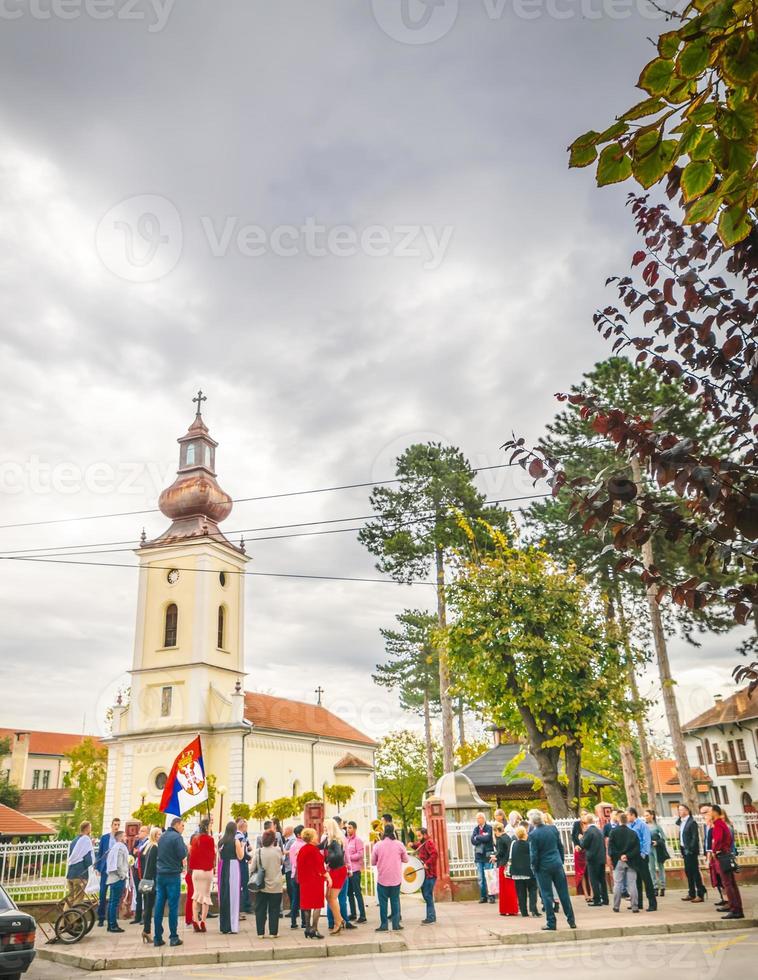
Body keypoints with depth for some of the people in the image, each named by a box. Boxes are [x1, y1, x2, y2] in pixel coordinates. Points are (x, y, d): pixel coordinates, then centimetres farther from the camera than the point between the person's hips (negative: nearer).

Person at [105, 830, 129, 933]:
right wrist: (122, 875, -13)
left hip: (112, 877, 10)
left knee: (112, 901, 11)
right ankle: (113, 925, -5)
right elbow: (119, 863, -19)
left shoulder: (113, 847, 17)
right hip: (119, 878, -10)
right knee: (115, 902, -7)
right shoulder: (121, 846, -11)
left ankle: (110, 925, 16)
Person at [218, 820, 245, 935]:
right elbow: (240, 857, -5)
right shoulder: (236, 841, -9)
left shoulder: (221, 841, 5)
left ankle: (223, 925, 19)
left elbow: (220, 857, 10)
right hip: (233, 867, -5)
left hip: (223, 868, 5)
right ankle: (232, 925, 4)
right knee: (233, 895, 2)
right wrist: (242, 846, 7)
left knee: (223, 895, 12)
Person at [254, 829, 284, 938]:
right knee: (274, 910, 9)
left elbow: (253, 868, -2)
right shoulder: (278, 850, -10)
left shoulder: (258, 851, -7)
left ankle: (260, 932, 14)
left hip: (261, 886, 1)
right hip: (275, 886, -1)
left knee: (260, 909, 11)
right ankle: (273, 932, 10)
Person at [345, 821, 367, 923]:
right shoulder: (346, 839, 10)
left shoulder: (358, 840, -8)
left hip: (355, 870, -7)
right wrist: (344, 858, -1)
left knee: (357, 892, -5)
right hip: (347, 869, 7)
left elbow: (360, 854, -13)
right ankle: (353, 914, 23)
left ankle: (362, 915, -2)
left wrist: (348, 857, -13)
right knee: (349, 892, 12)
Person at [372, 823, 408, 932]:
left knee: (383, 902, 8)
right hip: (396, 878, 1)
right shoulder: (399, 844, -7)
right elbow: (406, 860, 3)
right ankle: (396, 924, 12)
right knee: (395, 901, 11)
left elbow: (373, 862, 0)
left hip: (382, 879, -1)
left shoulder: (378, 845, -8)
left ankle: (384, 925, 8)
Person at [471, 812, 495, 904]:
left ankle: (491, 896, 4)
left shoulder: (489, 828, -2)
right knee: (480, 878, 6)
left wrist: (478, 837, -4)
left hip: (487, 855, -4)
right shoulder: (475, 829, 13)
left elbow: (487, 838, -17)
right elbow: (473, 840, 1)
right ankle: (483, 896, 13)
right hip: (478, 855, 5)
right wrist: (482, 837, -11)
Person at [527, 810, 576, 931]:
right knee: (563, 893, 12)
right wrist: (561, 861, 16)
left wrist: (534, 868, 2)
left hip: (543, 867, -4)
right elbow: (560, 847, 7)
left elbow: (534, 854, -13)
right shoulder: (553, 828, -1)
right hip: (557, 864, 4)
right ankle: (571, 921, 18)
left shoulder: (533, 835, -15)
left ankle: (551, 923, 8)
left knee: (547, 895, 6)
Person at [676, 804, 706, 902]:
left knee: (695, 872, -4)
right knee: (688, 872, 13)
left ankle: (700, 895, 2)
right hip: (685, 851, 8)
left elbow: (695, 837, -16)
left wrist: (690, 849, -19)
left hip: (691, 851, -8)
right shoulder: (681, 822, 12)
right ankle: (691, 894, 21)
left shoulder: (692, 822, -12)